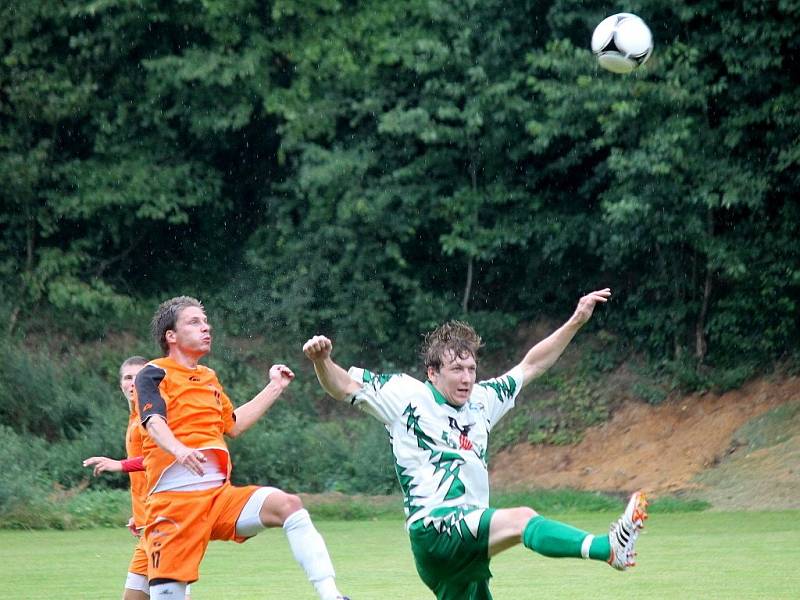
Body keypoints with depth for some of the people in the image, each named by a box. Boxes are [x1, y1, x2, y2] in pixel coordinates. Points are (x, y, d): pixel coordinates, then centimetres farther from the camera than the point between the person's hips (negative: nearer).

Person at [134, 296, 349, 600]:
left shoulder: (209, 378, 23)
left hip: (220, 495, 6)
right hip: (174, 499, -5)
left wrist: (275, 387, 35)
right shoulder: (153, 375, 0)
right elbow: (154, 423, -18)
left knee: (287, 504, -20)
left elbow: (233, 425, 36)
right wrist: (179, 450, -39)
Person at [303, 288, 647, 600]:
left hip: (469, 543, 9)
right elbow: (344, 386, 0)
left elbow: (531, 365, 28)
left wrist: (576, 321, 27)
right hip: (433, 529, -9)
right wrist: (322, 360, -20)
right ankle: (609, 547, -49)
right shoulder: (407, 396, 2)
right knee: (521, 519, -31)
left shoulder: (480, 400, 19)